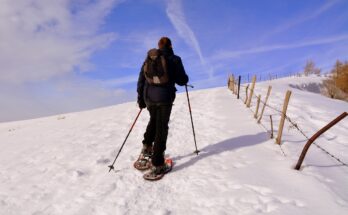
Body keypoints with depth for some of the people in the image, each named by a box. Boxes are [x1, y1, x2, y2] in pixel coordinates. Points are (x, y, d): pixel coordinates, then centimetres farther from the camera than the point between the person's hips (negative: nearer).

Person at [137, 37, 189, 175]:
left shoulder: (149, 58, 9)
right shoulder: (174, 59, -3)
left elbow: (141, 80, 8)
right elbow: (182, 81, -3)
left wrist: (140, 98, 16)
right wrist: (185, 77, 21)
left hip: (149, 97, 4)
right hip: (165, 97, -4)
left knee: (154, 120, 30)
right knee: (161, 128, 3)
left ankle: (147, 146, 22)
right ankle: (157, 164, 5)